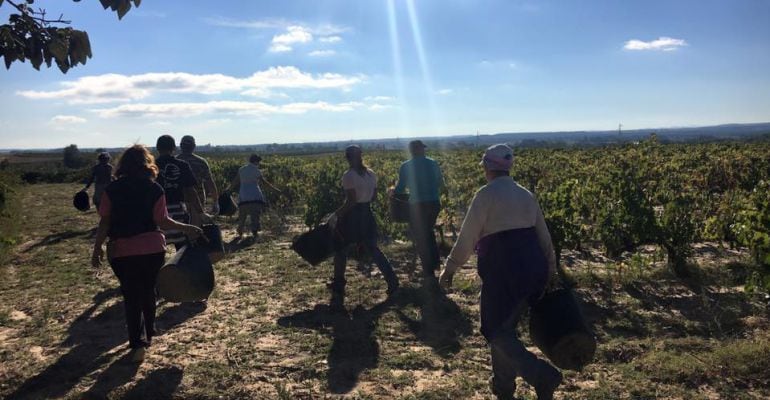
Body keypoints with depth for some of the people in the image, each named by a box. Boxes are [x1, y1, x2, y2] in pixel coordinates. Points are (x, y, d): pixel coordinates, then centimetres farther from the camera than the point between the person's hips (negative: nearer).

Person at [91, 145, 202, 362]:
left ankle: (138, 342, -6)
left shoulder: (112, 189, -1)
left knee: (131, 296, 5)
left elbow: (105, 221, -4)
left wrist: (97, 247, 2)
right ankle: (148, 334, 33)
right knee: (148, 291, 19)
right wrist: (186, 228, 2)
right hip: (152, 248, 1)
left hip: (122, 251, 0)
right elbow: (162, 221, -9)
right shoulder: (155, 189, -4)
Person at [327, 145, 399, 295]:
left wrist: (336, 214, -16)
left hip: (351, 215, -6)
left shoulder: (349, 175, -17)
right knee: (372, 248, 12)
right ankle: (392, 281, 4)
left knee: (341, 248, 14)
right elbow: (373, 196, 11)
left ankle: (338, 283, 23)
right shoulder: (371, 174, 4)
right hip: (367, 214, 6)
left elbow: (351, 201, -22)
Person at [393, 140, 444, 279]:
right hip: (434, 203, 4)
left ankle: (429, 271, 11)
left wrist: (393, 191, 16)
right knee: (428, 231, 27)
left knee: (420, 237, 8)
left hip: (417, 205, -4)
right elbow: (440, 184, 15)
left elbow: (400, 189, -5)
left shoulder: (406, 166, -5)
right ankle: (435, 261, 24)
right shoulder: (433, 163, 5)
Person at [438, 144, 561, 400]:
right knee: (506, 326, 20)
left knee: (497, 332, 2)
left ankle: (543, 376, -13)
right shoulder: (526, 196, 14)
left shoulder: (486, 194, -6)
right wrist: (551, 271, 27)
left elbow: (467, 238, -9)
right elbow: (544, 237, 18)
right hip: (533, 269, 7)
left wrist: (449, 269, 0)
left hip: (503, 272, -7)